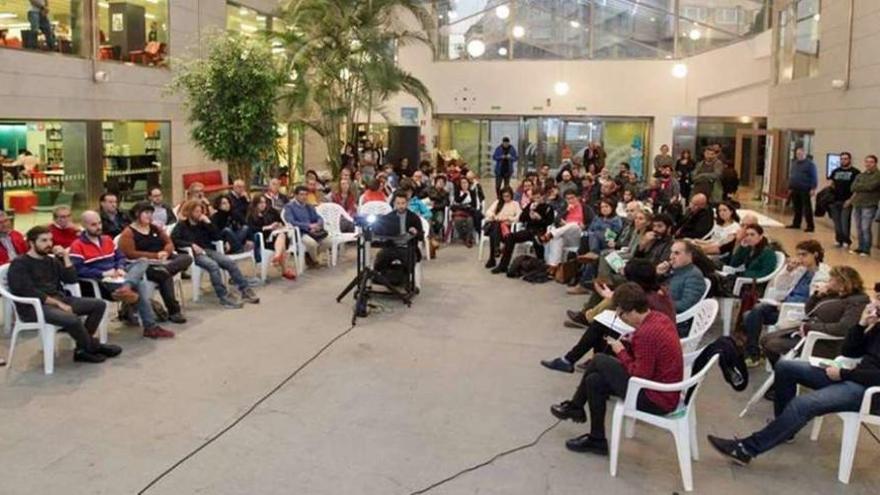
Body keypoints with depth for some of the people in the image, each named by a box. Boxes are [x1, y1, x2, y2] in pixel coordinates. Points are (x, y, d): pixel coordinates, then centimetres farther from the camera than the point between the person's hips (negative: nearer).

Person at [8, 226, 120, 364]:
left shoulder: (51, 260, 17)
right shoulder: (19, 264, -6)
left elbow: (71, 279, 9)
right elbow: (29, 292, -16)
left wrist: (65, 256, -1)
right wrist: (57, 303, -18)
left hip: (59, 299, 8)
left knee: (99, 305, -3)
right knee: (73, 319, -34)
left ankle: (83, 349, -9)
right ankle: (94, 347, -3)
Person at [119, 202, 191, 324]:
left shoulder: (155, 227, 18)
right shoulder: (128, 233, -1)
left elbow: (169, 243, 14)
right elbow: (131, 254, -12)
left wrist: (165, 253, -11)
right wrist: (156, 256, -17)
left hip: (163, 260, 6)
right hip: (145, 265, -6)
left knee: (187, 258, -19)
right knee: (164, 275, -35)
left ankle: (163, 269, -45)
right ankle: (173, 311, -34)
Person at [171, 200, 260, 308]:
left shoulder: (202, 223, 20)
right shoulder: (182, 225, 8)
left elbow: (217, 237, 10)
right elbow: (173, 240, -9)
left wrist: (208, 223, 1)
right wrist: (191, 245, -18)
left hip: (208, 250, 5)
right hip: (194, 254, -5)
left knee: (230, 262, -20)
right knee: (213, 265, -35)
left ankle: (245, 291, -21)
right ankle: (224, 297, -36)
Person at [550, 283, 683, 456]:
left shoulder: (647, 333, -28)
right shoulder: (659, 318, 0)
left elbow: (639, 376, -23)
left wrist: (621, 352, -10)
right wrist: (630, 343, 1)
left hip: (655, 401, -9)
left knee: (599, 361, -3)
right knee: (595, 380, 10)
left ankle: (574, 407, 17)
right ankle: (596, 440, 23)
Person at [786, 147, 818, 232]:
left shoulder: (810, 164, -6)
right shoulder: (794, 163, 17)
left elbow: (814, 177, -10)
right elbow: (791, 176, 22)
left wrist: (813, 188, -17)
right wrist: (790, 187, 20)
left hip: (805, 190, -7)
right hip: (795, 189, 7)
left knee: (807, 208, -6)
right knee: (797, 208, 13)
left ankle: (810, 226, -4)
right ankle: (796, 223, 21)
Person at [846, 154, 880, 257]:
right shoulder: (861, 175, 15)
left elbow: (870, 186, -16)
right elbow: (853, 188, 5)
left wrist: (859, 186, -2)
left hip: (869, 206, -6)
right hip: (857, 205, 6)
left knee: (866, 228, -8)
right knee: (859, 228, 9)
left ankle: (866, 250, 0)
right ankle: (861, 248, 18)